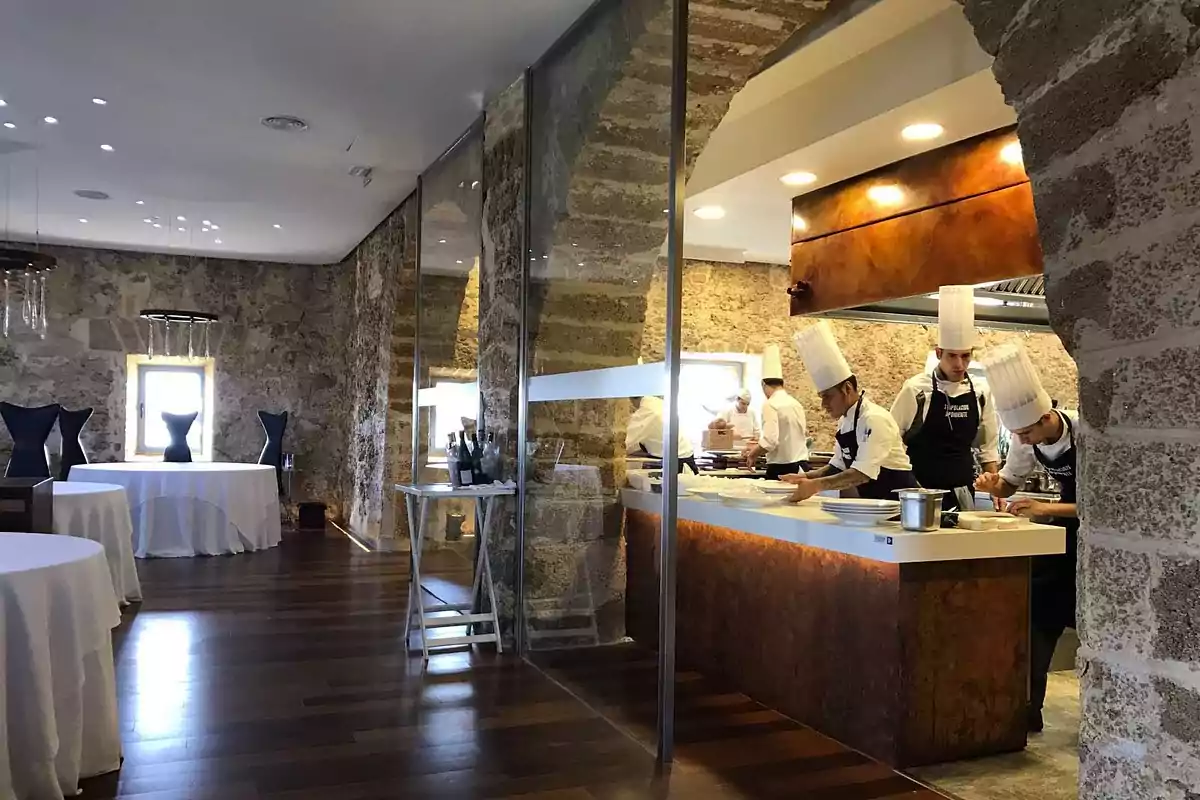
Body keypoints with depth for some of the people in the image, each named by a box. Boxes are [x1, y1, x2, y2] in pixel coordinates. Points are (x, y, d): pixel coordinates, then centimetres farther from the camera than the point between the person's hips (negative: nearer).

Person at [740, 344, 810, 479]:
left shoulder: (771, 405, -11)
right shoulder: (795, 403, 12)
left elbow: (770, 440, -20)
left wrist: (753, 454, 0)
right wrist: (758, 447, 27)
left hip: (781, 468, -7)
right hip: (801, 466, 7)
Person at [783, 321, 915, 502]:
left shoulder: (874, 420, -20)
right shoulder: (845, 421, 8)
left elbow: (863, 473, -30)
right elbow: (839, 466, 16)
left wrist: (817, 485, -39)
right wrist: (806, 478, 1)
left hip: (896, 497, -8)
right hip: (874, 499, 8)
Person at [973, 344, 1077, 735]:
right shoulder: (1028, 441, -10)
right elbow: (1010, 483, 4)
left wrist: (1046, 509, -36)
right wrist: (993, 484, -19)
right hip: (1068, 526, 6)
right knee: (1040, 610, 1)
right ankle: (1028, 708, 7)